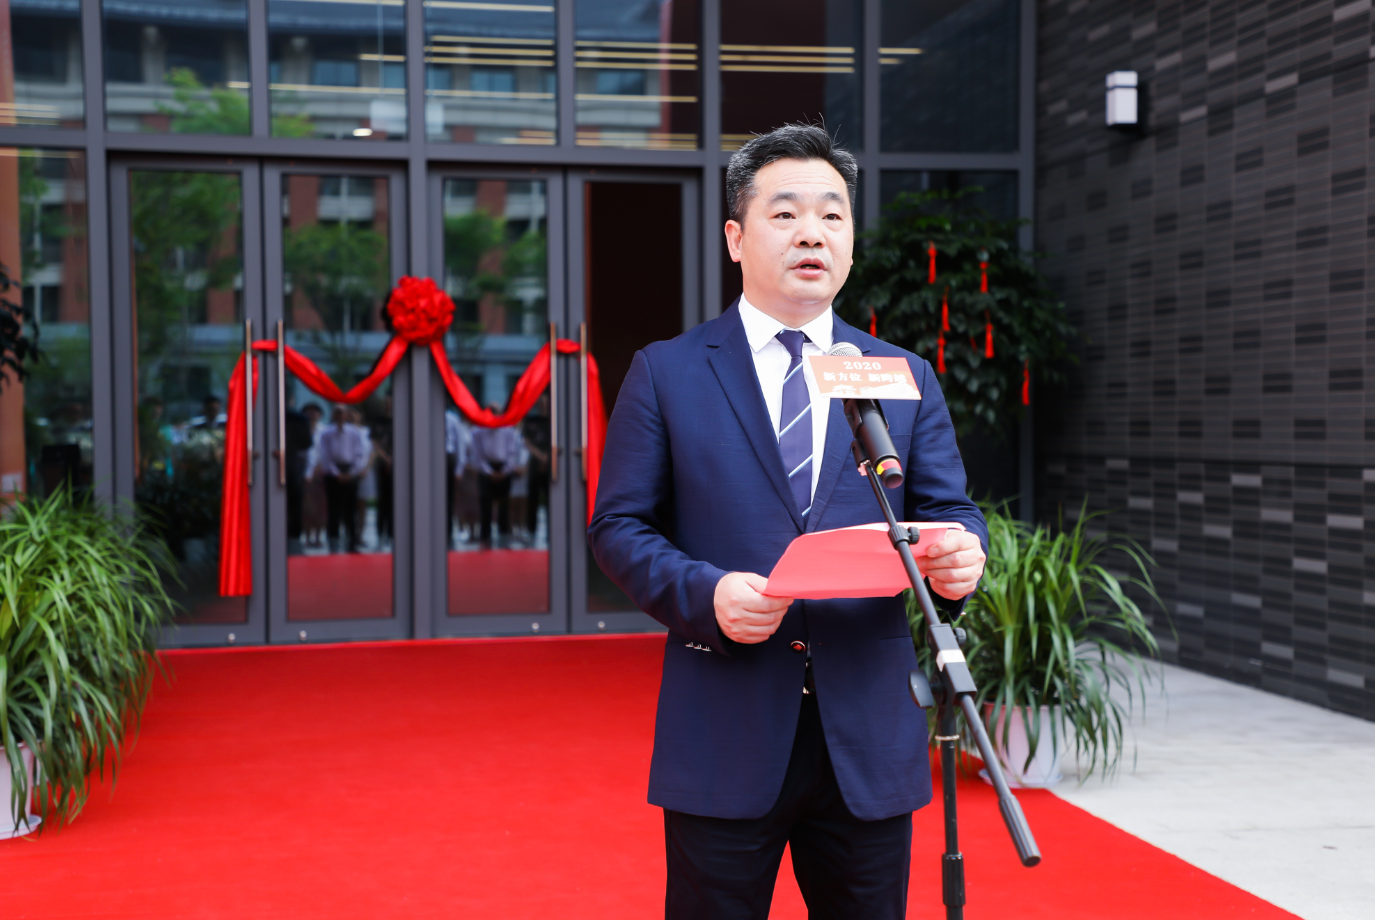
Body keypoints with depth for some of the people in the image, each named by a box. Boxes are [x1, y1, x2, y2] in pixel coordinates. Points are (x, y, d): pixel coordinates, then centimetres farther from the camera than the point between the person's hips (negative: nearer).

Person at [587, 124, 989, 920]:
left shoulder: (907, 378, 10)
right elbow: (619, 527, 0)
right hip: (725, 741, -2)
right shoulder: (667, 374, 2)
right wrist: (704, 593, -18)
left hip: (871, 740, 3)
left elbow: (948, 511, 8)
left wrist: (961, 554, -17)